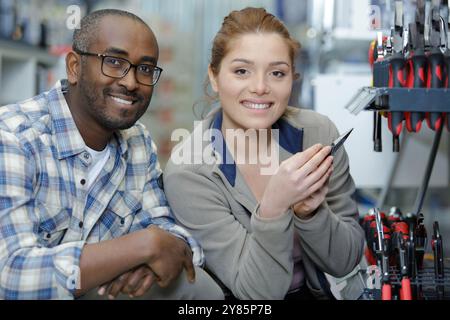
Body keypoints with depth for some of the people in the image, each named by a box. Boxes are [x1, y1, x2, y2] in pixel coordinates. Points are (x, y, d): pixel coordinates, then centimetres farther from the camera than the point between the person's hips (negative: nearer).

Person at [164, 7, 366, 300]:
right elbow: (257, 291, -17)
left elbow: (345, 262, -6)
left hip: (313, 291, 2)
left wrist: (310, 211, -23)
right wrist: (273, 208, -32)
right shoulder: (188, 171, -17)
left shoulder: (318, 133, -10)